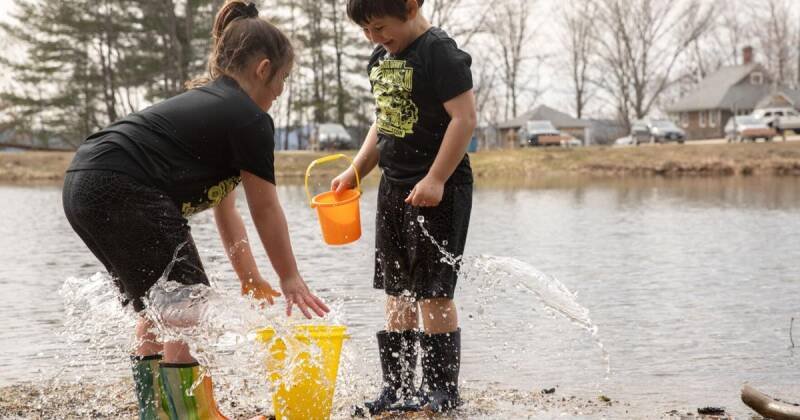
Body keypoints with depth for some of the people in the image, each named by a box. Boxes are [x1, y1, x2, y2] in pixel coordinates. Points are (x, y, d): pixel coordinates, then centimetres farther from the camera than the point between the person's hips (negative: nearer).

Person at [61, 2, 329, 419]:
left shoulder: (205, 102, 27)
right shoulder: (250, 119, -3)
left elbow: (224, 206, 28)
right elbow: (265, 210, 4)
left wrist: (249, 277, 30)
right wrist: (290, 278, 16)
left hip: (83, 188, 11)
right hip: (124, 192, -10)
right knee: (190, 312, -2)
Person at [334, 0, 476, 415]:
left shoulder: (439, 51, -15)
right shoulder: (380, 58, 12)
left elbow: (465, 118, -20)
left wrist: (436, 179, -23)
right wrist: (355, 170, 12)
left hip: (437, 191, -9)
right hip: (394, 187, 9)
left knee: (433, 291, -3)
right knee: (398, 292, 12)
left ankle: (442, 390, 8)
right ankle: (397, 388, 20)